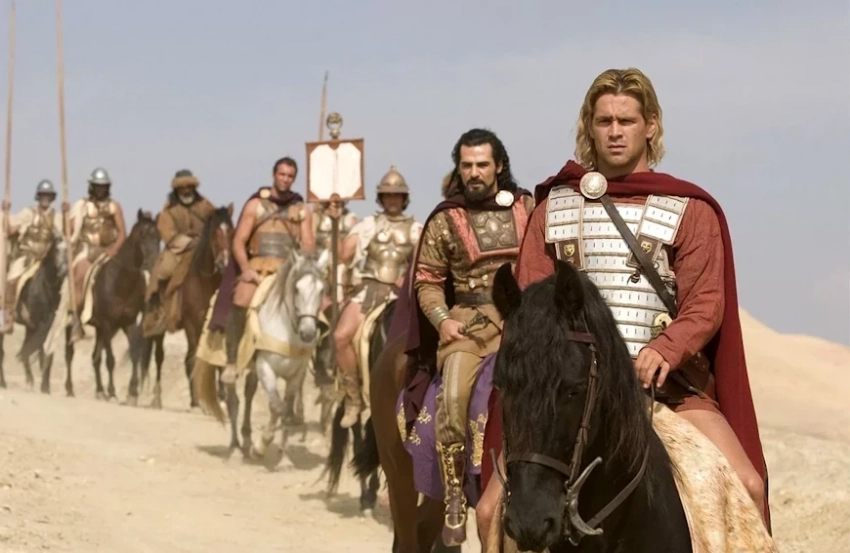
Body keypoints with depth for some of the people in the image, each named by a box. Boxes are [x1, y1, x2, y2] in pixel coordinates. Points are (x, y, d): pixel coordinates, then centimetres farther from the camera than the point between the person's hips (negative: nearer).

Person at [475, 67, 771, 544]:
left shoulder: (689, 210, 7)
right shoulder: (554, 208, 14)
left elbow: (706, 304, -2)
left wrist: (664, 350, -22)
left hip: (667, 382, -1)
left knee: (745, 486, -22)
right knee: (494, 508, -10)